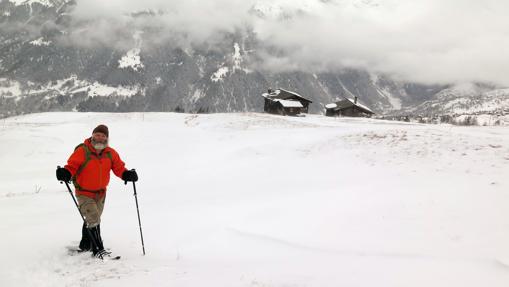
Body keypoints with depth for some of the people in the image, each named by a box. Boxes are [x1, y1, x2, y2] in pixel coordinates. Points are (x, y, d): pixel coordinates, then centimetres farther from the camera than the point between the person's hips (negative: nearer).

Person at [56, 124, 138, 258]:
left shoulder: (110, 153, -3)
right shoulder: (82, 151, -16)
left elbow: (119, 167, -2)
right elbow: (72, 165, -16)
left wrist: (127, 174, -22)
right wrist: (65, 173, -37)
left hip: (101, 193, 6)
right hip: (84, 193, -5)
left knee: (92, 219, 20)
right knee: (93, 220, -14)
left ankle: (85, 245, 40)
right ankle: (98, 250, -4)